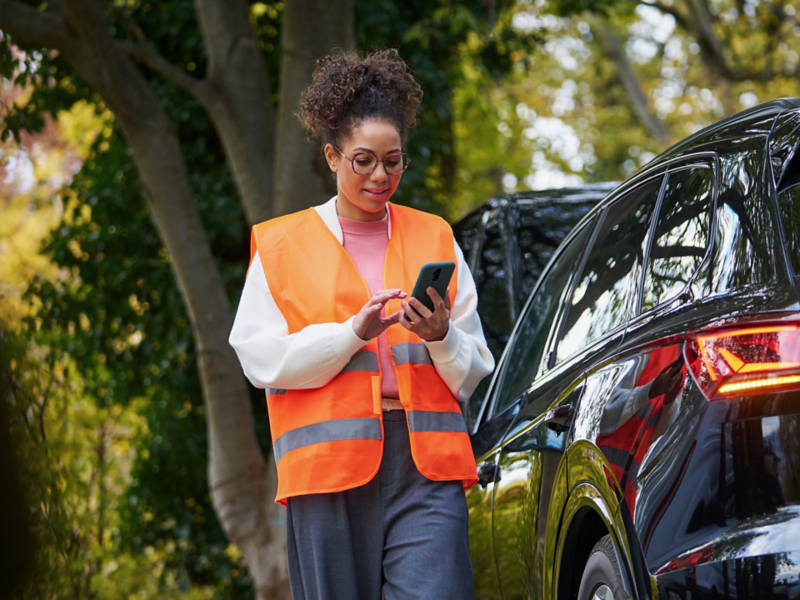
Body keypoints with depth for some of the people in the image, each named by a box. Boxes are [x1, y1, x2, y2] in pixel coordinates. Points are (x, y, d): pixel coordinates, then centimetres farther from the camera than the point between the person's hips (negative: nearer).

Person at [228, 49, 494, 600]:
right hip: (328, 466, -1)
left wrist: (442, 337, -9)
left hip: (426, 465, 1)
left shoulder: (435, 239, 16)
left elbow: (474, 374, 13)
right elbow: (260, 358, -1)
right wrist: (353, 332, -13)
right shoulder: (282, 245, 11)